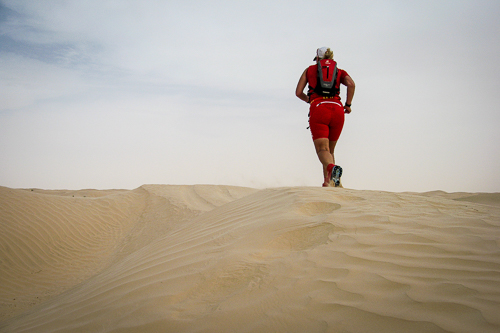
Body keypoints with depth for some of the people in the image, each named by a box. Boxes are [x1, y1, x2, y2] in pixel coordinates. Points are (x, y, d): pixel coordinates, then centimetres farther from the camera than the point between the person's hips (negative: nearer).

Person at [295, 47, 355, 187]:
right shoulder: (339, 72, 22)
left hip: (318, 109, -2)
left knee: (322, 149, -12)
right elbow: (351, 84, 0)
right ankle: (328, 181, 4)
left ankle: (332, 167, -44)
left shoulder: (310, 69, 22)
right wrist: (348, 104, 9)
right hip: (337, 110, 2)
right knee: (330, 150, 16)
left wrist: (308, 99, 37)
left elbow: (298, 92, 18)